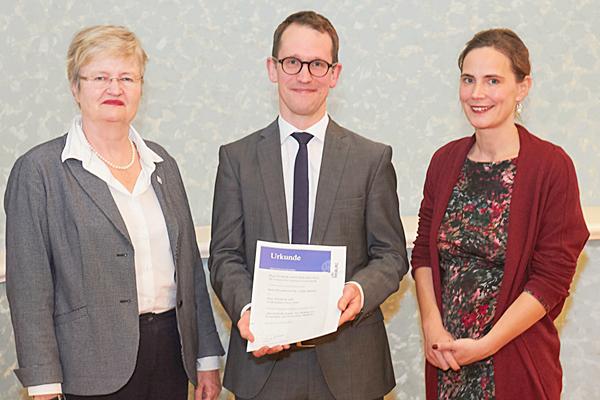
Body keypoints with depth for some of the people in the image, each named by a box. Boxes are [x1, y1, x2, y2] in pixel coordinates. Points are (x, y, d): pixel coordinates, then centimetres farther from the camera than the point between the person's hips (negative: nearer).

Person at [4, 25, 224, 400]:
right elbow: (29, 288, -8)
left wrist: (207, 358, 10)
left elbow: (190, 263, 12)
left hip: (172, 354, 5)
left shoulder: (161, 162, 11)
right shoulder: (39, 169, -5)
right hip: (98, 369, -4)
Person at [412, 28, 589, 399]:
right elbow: (424, 250, 7)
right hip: (444, 357, 4)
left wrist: (485, 345, -14)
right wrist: (432, 327, -7)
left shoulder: (551, 165, -11)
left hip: (515, 363, -4)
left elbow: (553, 277, -12)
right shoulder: (445, 160, 3)